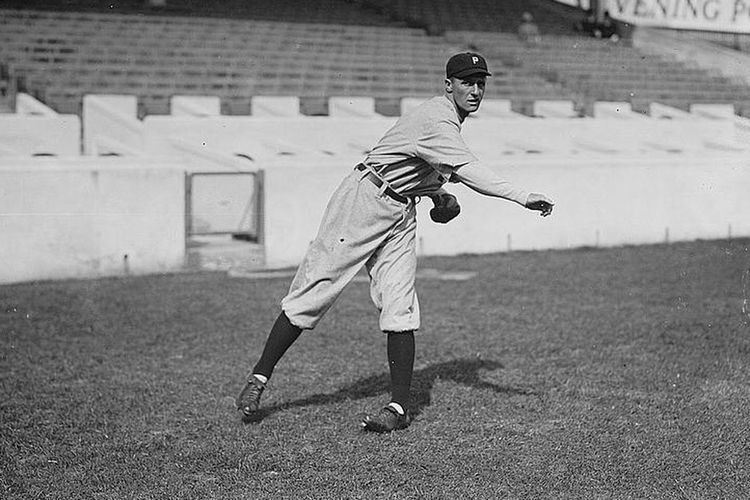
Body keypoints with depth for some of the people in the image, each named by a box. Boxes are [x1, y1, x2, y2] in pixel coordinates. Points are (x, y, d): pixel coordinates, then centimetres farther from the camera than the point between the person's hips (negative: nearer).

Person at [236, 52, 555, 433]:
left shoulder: (446, 117, 12)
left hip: (400, 214, 8)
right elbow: (468, 171, -34)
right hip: (364, 199, -8)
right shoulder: (436, 120, -20)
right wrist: (523, 198, -41)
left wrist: (438, 192, 7)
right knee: (315, 291, -4)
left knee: (400, 308, -5)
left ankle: (399, 407, -5)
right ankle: (259, 377, 9)